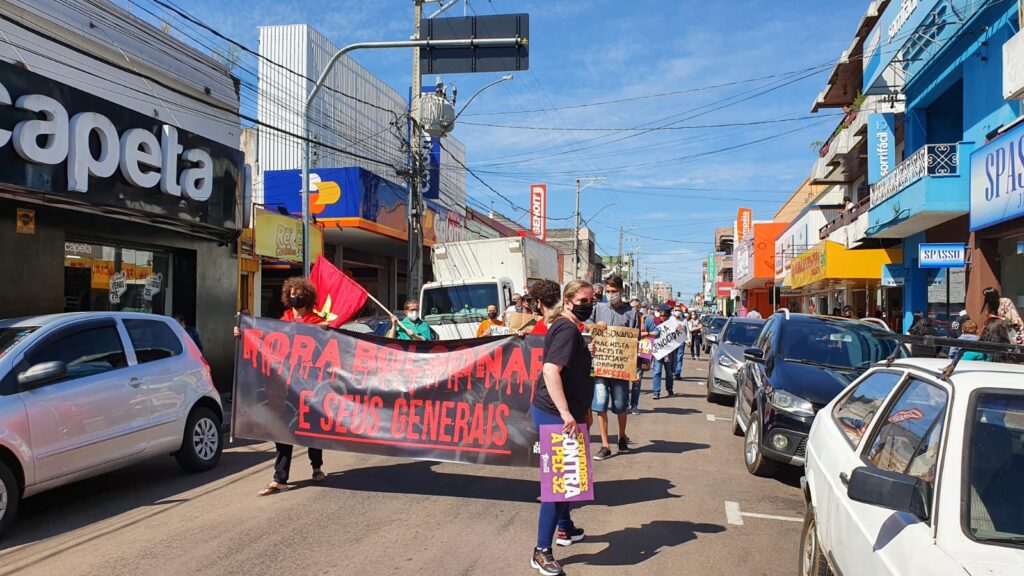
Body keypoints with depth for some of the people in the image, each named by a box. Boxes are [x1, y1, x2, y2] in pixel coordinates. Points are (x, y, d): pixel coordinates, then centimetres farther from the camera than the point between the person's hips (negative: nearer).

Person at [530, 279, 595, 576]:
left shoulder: (565, 327, 15)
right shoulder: (568, 330, -17)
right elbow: (550, 370, -29)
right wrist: (565, 413, -33)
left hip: (557, 413, 11)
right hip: (556, 415, -11)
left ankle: (565, 529, 41)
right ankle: (541, 552, 0)